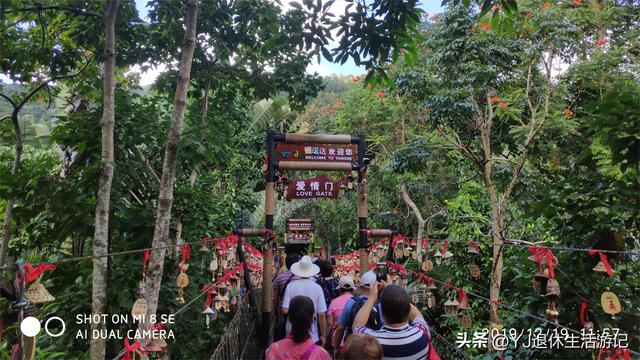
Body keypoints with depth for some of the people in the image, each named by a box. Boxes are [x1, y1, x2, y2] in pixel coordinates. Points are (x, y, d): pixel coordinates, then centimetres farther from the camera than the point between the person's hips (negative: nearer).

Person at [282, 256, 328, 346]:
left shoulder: (291, 286, -8)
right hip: (312, 337, 0)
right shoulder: (317, 288, -7)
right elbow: (322, 315, -7)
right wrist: (323, 336, 3)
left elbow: (285, 310, -12)